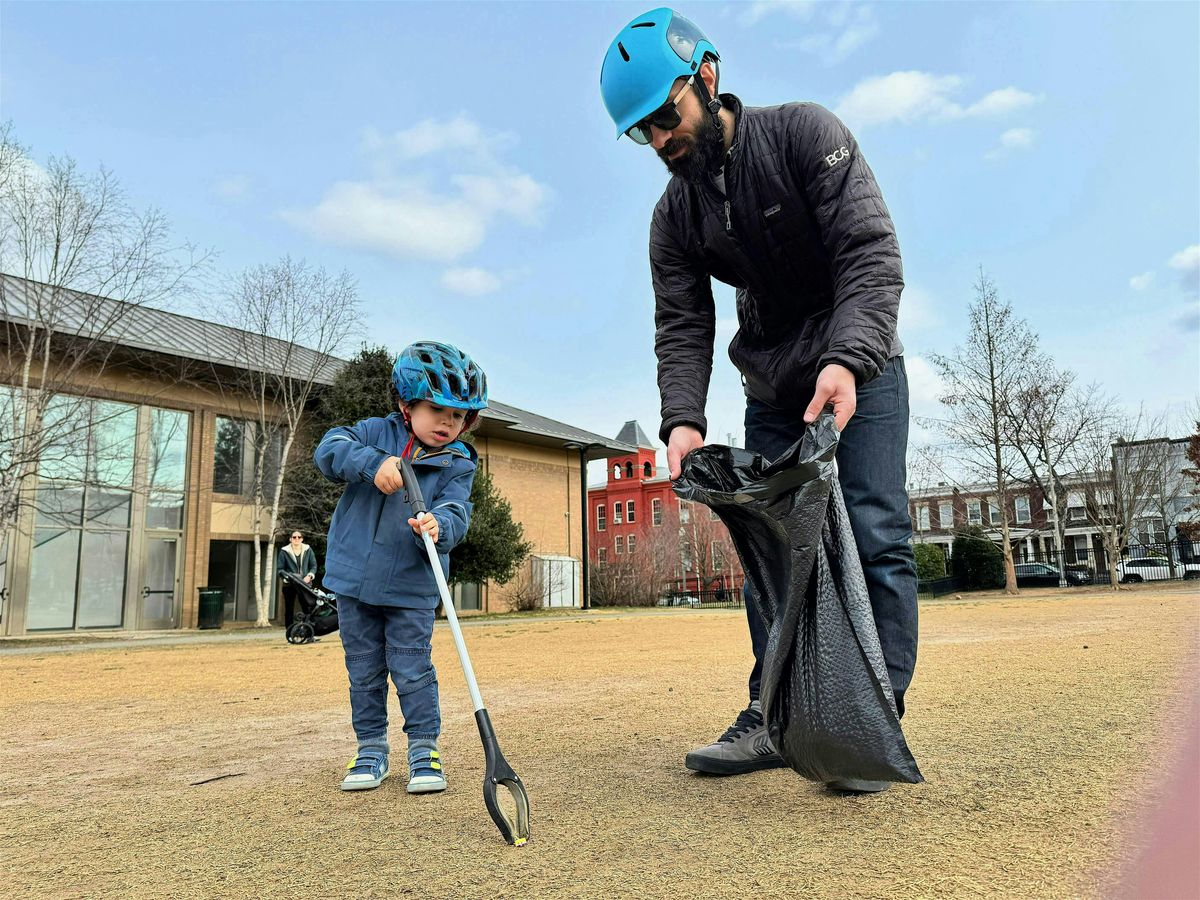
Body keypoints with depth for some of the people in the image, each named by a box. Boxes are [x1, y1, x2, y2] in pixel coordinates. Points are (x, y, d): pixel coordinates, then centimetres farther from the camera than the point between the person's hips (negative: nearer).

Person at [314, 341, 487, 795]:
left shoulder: (457, 465, -4)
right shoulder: (378, 432, -1)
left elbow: (455, 516, -16)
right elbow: (329, 449, -13)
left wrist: (438, 526, -40)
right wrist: (373, 464, -29)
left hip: (411, 588, -2)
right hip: (355, 577, 2)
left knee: (412, 669, -1)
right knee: (364, 671, 13)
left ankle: (424, 747, 16)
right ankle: (371, 748, 28)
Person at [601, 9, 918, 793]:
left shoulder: (805, 133, -14)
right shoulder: (674, 216, -2)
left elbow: (871, 253, -23)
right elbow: (681, 328, -8)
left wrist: (846, 359, -39)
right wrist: (683, 419, -25)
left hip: (861, 370, -4)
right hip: (772, 394, 5)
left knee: (875, 537, -10)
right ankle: (774, 719, 11)